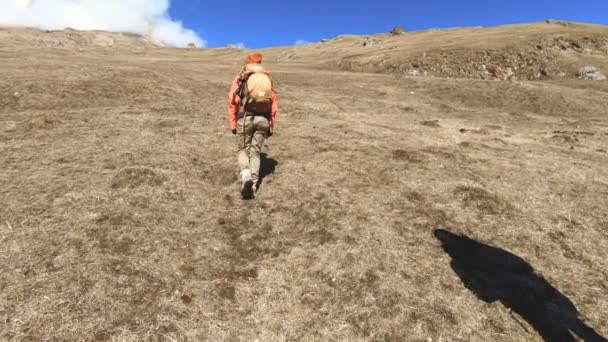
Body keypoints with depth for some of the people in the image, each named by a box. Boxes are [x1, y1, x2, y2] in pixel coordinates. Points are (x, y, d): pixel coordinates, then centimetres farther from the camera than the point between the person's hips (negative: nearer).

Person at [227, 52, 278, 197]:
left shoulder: (240, 78, 8)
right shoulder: (268, 79, 16)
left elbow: (232, 102, 0)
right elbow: (273, 106, 11)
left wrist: (232, 124, 4)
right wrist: (271, 127, 15)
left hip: (245, 118, -2)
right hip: (263, 120, 2)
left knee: (243, 150, 13)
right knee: (255, 152, 10)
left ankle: (245, 175, -13)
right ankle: (253, 185, 4)